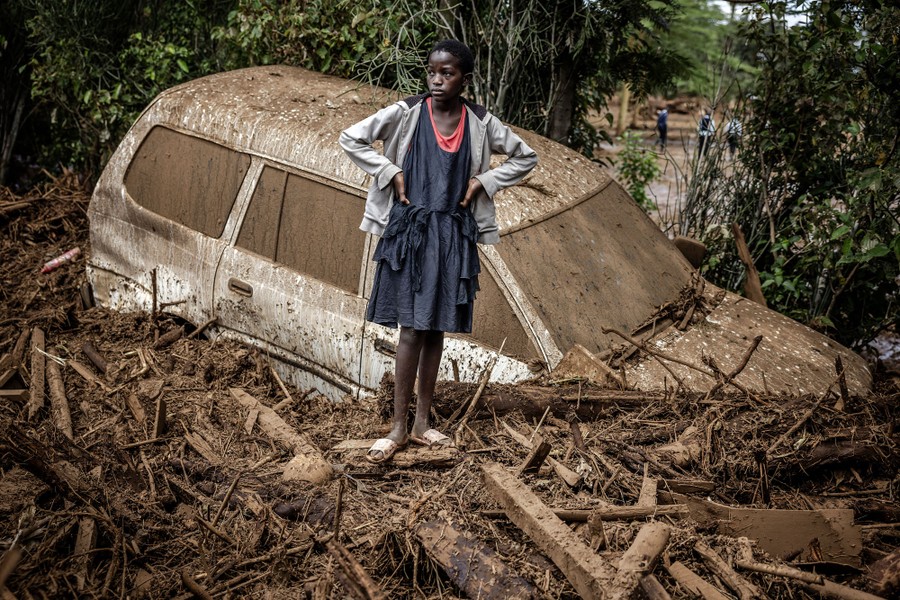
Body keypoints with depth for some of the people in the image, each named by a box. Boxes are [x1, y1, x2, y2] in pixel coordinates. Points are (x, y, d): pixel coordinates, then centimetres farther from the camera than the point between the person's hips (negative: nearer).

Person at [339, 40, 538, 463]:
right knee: (411, 329, -3)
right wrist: (390, 173, -9)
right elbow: (350, 139, -3)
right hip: (409, 229, -2)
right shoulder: (406, 113, -4)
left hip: (453, 234, 2)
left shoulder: (480, 123, 2)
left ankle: (421, 423, 19)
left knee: (435, 328, 9)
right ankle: (399, 427, 7)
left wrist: (484, 181, 1)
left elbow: (525, 157, 13)